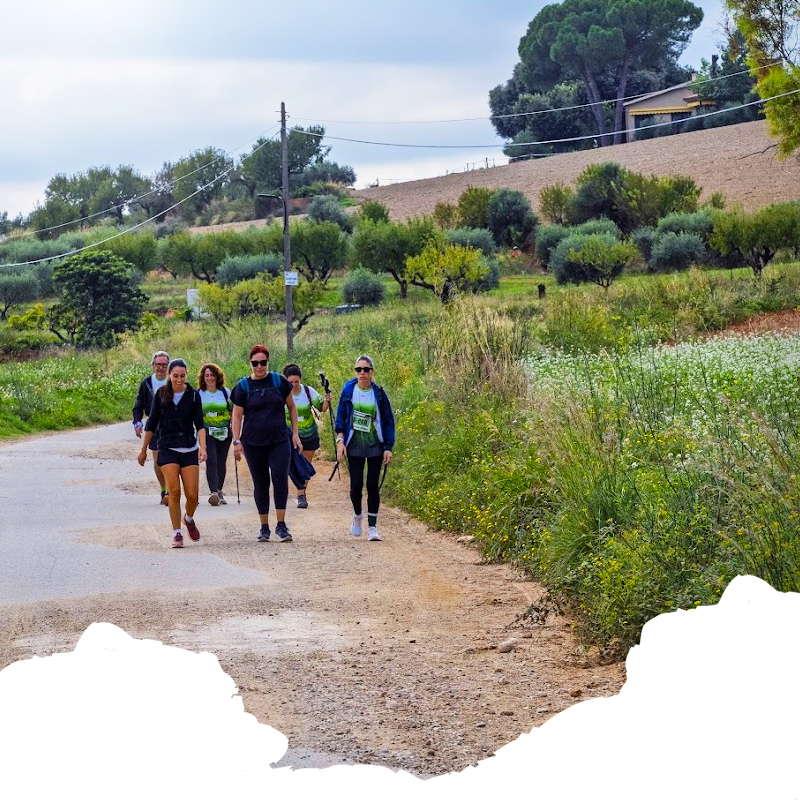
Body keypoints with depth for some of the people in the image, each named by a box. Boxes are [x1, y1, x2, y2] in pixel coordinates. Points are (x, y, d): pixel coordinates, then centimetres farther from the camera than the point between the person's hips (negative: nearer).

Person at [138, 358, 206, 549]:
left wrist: (202, 447, -18)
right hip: (167, 449, -1)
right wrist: (144, 450, 11)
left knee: (192, 494, -4)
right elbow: (151, 424, 8)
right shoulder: (161, 394, 0)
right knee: (174, 491, -13)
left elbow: (200, 425, -3)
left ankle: (189, 519, 29)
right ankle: (177, 533, -2)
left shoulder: (193, 395, 0)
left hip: (189, 449, 1)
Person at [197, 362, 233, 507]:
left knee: (221, 462, 9)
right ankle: (214, 492, -25)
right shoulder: (198, 394, 2)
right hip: (207, 432, -2)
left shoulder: (225, 392, 6)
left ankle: (219, 492, 24)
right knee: (211, 461, -16)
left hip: (224, 432, 2)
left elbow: (233, 411, 14)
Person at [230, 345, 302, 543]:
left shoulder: (279, 382, 4)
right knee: (260, 483, 5)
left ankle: (281, 525, -7)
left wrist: (295, 433, 7)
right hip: (253, 443, 0)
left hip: (279, 440, 0)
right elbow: (237, 415, 4)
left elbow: (291, 407, 11)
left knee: (280, 479, -12)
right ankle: (264, 527, 15)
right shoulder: (243, 386, 2)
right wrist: (236, 441, -3)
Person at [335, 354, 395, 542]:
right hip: (354, 445, 1)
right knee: (356, 485, -3)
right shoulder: (348, 390, 0)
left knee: (373, 485, -2)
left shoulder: (378, 393, -3)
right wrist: (340, 441, -3)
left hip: (375, 445, -1)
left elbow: (388, 421, 1)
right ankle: (357, 516, 26)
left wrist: (389, 448, -3)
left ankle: (372, 527, 4)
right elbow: (340, 416, 7)